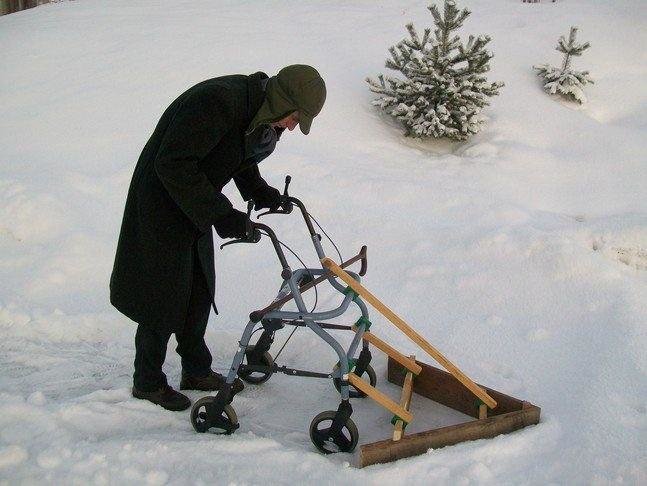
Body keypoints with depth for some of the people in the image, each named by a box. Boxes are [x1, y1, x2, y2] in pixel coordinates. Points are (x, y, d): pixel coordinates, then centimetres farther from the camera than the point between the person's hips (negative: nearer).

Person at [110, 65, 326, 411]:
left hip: (196, 206, 9)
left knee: (199, 290, 15)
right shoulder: (217, 102, -32)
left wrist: (260, 191, -2)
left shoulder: (260, 114, -3)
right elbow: (172, 164, -33)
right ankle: (148, 382, 17)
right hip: (162, 204, -9)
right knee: (164, 295, 0)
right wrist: (220, 213, -34)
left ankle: (197, 371, 30)